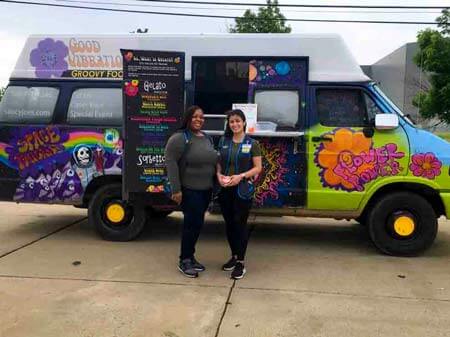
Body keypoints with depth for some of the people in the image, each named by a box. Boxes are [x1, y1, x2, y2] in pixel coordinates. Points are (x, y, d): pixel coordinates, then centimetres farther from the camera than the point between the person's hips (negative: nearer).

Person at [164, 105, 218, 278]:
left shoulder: (207, 139, 13)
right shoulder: (180, 138, -11)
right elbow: (171, 163, -17)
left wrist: (215, 184, 15)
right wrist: (176, 189, -20)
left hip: (205, 190, 7)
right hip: (189, 190, -7)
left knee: (197, 223, 13)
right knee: (193, 223, -5)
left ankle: (190, 256, 26)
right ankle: (184, 261, 10)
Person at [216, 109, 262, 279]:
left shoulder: (252, 143, -3)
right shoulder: (224, 141, 9)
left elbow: (258, 168, -4)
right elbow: (219, 163, 14)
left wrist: (241, 176, -17)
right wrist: (219, 175, -7)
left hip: (243, 189, -4)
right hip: (225, 189, 4)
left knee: (240, 224, -1)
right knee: (229, 223, 13)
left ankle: (240, 262, 9)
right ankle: (234, 256, 29)